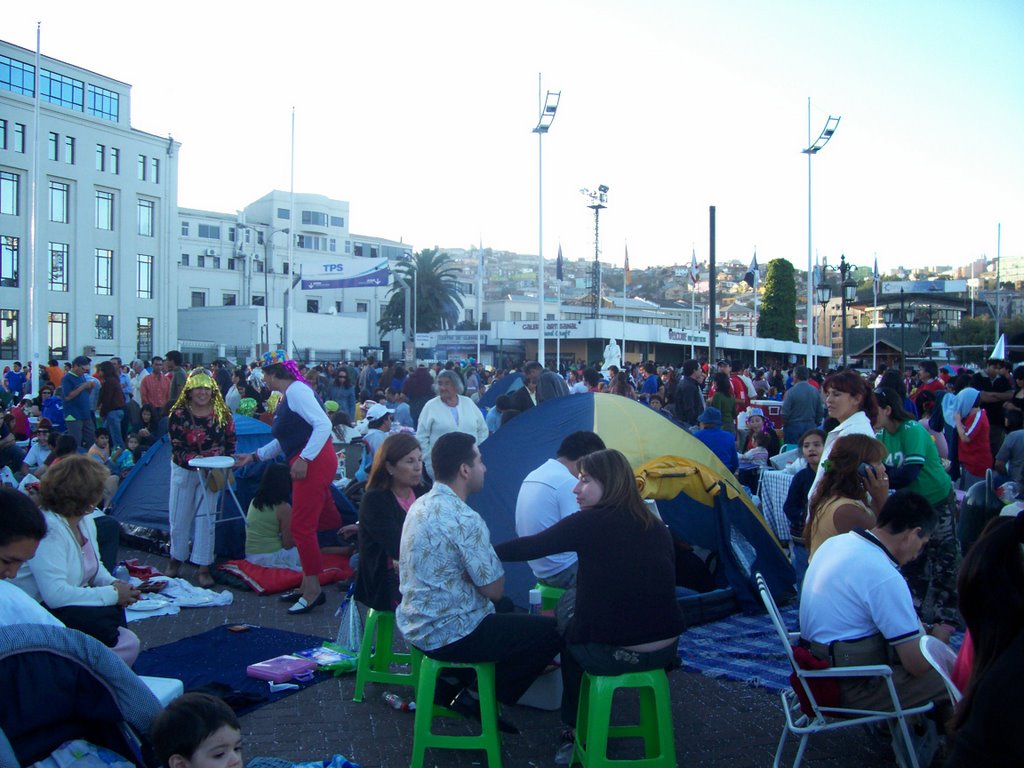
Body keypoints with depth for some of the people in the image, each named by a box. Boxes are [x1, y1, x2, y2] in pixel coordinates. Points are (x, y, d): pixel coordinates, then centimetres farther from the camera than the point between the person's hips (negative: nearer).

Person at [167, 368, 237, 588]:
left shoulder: (222, 413, -8)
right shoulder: (178, 414, -14)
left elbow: (230, 441, 0)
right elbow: (176, 446, -18)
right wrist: (193, 459, -35)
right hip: (184, 471, 0)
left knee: (206, 518, -1)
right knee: (180, 516, 9)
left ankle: (204, 569, 5)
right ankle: (176, 560, 29)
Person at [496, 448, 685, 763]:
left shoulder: (590, 522, -11)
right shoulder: (657, 527, 6)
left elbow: (530, 548, -5)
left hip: (611, 654, -5)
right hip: (666, 650, 5)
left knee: (568, 636, 28)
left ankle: (578, 731, 34)